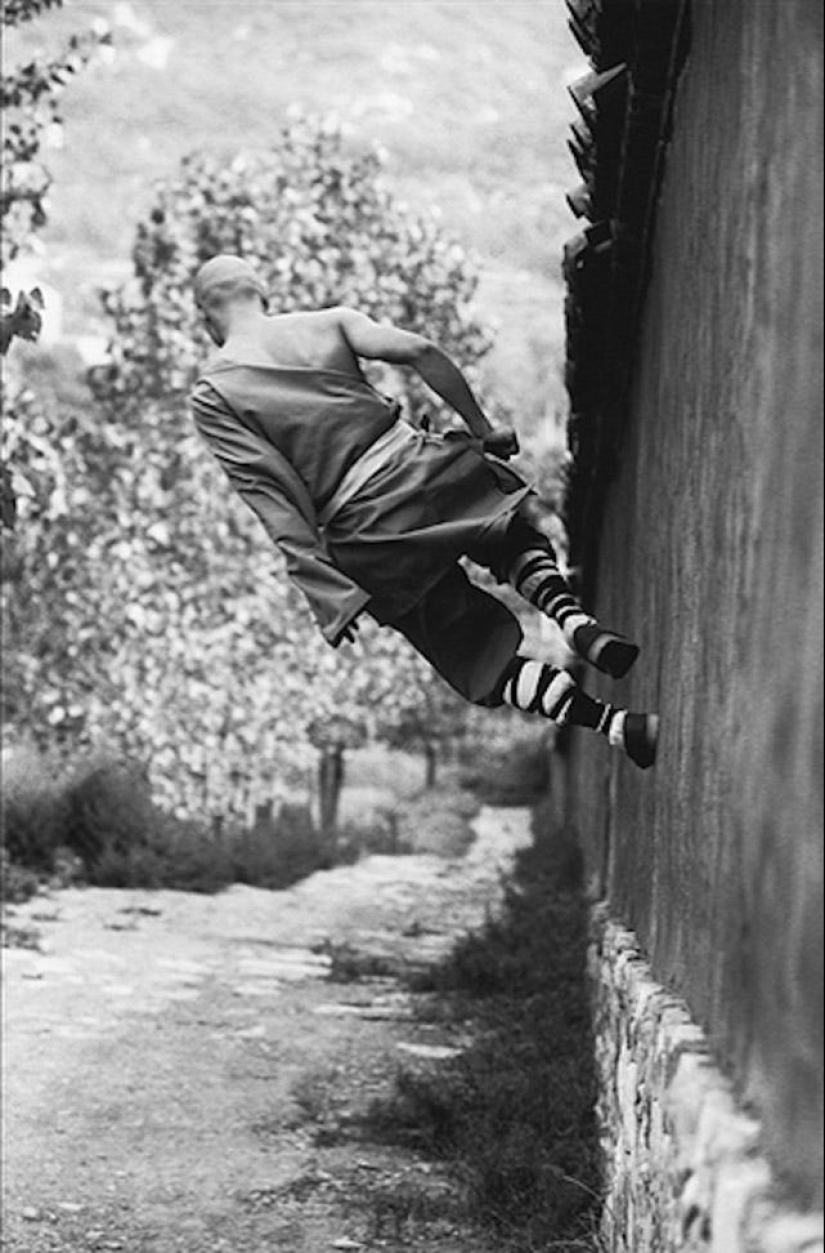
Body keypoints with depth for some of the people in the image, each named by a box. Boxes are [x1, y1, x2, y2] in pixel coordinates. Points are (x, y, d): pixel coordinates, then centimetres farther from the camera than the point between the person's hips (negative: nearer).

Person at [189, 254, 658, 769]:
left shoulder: (211, 397, 2)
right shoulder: (329, 322, 9)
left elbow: (275, 499, -7)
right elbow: (420, 351, -5)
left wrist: (327, 595, -8)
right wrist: (482, 430, 6)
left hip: (368, 536, -1)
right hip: (427, 470, 2)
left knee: (488, 663, 9)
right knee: (518, 536, 33)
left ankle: (613, 724, -12)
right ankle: (579, 623, 2)